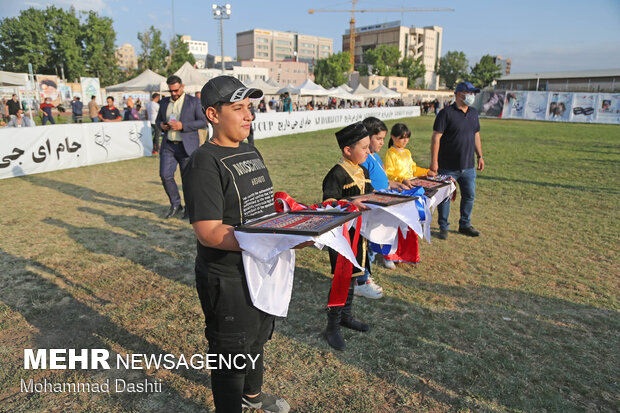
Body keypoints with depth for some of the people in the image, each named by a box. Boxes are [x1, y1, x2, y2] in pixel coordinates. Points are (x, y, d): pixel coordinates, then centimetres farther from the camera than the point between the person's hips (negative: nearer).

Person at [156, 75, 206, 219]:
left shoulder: (193, 102, -1)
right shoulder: (164, 102, 13)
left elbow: (203, 121, -6)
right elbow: (158, 119, 23)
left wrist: (183, 126, -17)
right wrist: (161, 125, -2)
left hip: (186, 147, -4)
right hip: (168, 146, 4)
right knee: (165, 175, -6)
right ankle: (175, 205, 12)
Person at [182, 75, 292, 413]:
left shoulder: (250, 151, 7)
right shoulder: (204, 163, -21)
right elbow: (208, 233, -28)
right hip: (228, 280, -9)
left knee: (257, 336, 28)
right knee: (232, 353, 11)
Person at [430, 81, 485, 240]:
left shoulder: (474, 113, 11)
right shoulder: (446, 113, -11)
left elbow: (476, 135, 20)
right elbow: (436, 137, -14)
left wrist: (480, 156, 18)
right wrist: (434, 161, -18)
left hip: (468, 166, 7)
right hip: (448, 167, -6)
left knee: (469, 195, 13)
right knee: (445, 197, 4)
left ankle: (465, 225, 30)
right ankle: (443, 227, 18)